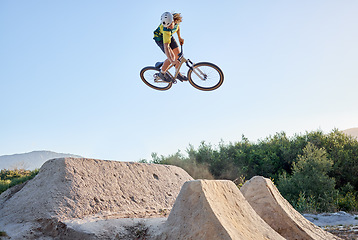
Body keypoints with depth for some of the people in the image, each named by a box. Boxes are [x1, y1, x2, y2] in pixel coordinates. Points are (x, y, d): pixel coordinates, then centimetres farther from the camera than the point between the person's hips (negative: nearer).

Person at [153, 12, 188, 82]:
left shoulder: (176, 18, -26)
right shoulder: (166, 30, -43)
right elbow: (166, 47, -47)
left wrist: (179, 38, 8)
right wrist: (172, 61, -55)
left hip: (169, 36, 6)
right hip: (160, 38, -6)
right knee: (172, 56, -18)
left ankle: (178, 74, 19)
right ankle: (162, 73, 3)